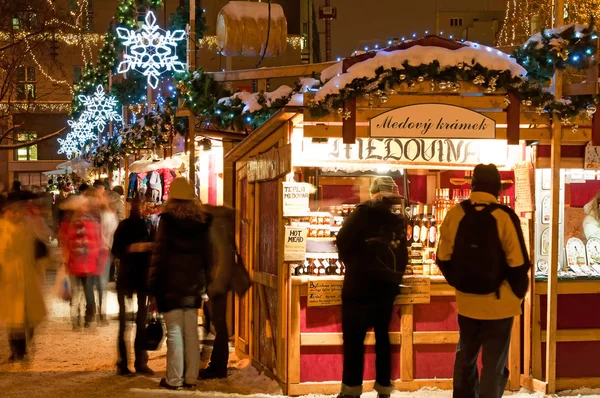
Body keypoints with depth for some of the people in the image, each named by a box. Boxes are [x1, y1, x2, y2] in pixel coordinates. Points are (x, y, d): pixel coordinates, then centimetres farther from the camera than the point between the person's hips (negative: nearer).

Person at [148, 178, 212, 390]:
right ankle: (191, 377, 11)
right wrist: (204, 283, 17)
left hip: (171, 284, -5)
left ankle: (174, 379, -1)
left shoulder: (168, 220, -9)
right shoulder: (201, 221, 7)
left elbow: (159, 254, -10)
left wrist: (153, 283, -4)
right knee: (191, 331, 9)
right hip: (194, 284, 5)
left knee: (175, 332, -3)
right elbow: (207, 255, 11)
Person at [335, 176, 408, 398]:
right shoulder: (398, 222, 9)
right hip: (386, 287, 5)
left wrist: (351, 264, 7)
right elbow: (402, 257, 12)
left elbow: (343, 241, -10)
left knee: (354, 338, -2)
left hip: (359, 285, -5)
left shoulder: (363, 213, -6)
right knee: (382, 336, 12)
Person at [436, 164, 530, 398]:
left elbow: (444, 259, 2)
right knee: (494, 363, 5)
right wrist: (518, 293, 3)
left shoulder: (455, 214, -4)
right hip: (498, 303, -4)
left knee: (465, 357, 21)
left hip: (466, 301, 4)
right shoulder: (504, 216, -15)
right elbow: (518, 264, -13)